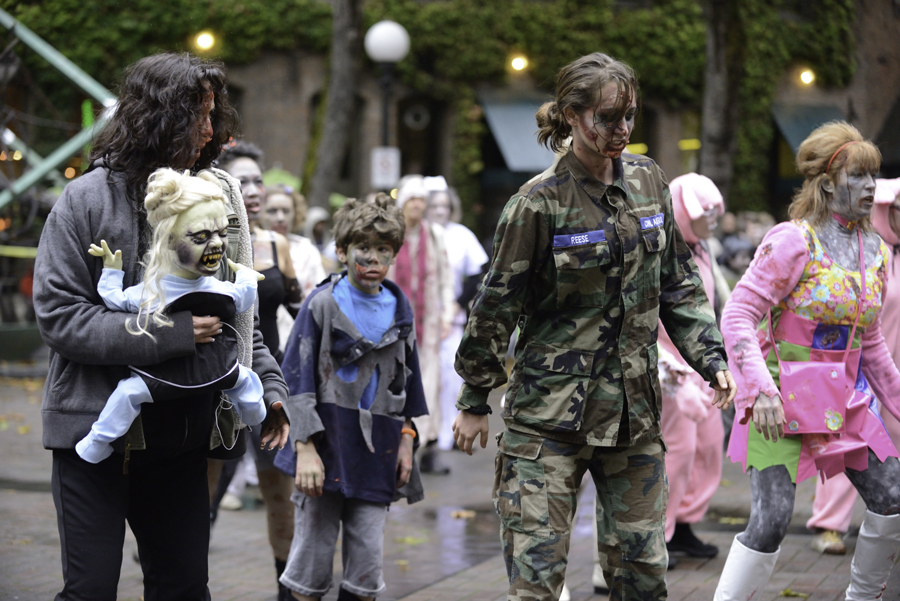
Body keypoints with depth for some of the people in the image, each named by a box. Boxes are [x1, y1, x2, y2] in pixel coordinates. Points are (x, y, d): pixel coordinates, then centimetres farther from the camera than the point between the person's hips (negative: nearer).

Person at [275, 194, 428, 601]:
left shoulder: (399, 308, 9)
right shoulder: (323, 304, -5)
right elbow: (296, 378, -7)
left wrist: (406, 437, 11)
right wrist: (305, 446, -13)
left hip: (376, 450, 4)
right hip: (327, 444, -4)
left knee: (368, 556, 3)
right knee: (313, 551, 0)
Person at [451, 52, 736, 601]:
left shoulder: (648, 182, 5)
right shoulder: (540, 203, -11)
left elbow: (679, 285, 14)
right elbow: (497, 307, -4)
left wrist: (712, 359, 3)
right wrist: (475, 401, 1)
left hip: (634, 410, 5)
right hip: (550, 415, -5)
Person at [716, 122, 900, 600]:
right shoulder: (793, 241, -13)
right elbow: (737, 316, -16)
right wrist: (762, 390, -25)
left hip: (848, 400, 7)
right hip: (784, 400, -7)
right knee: (771, 522, -14)